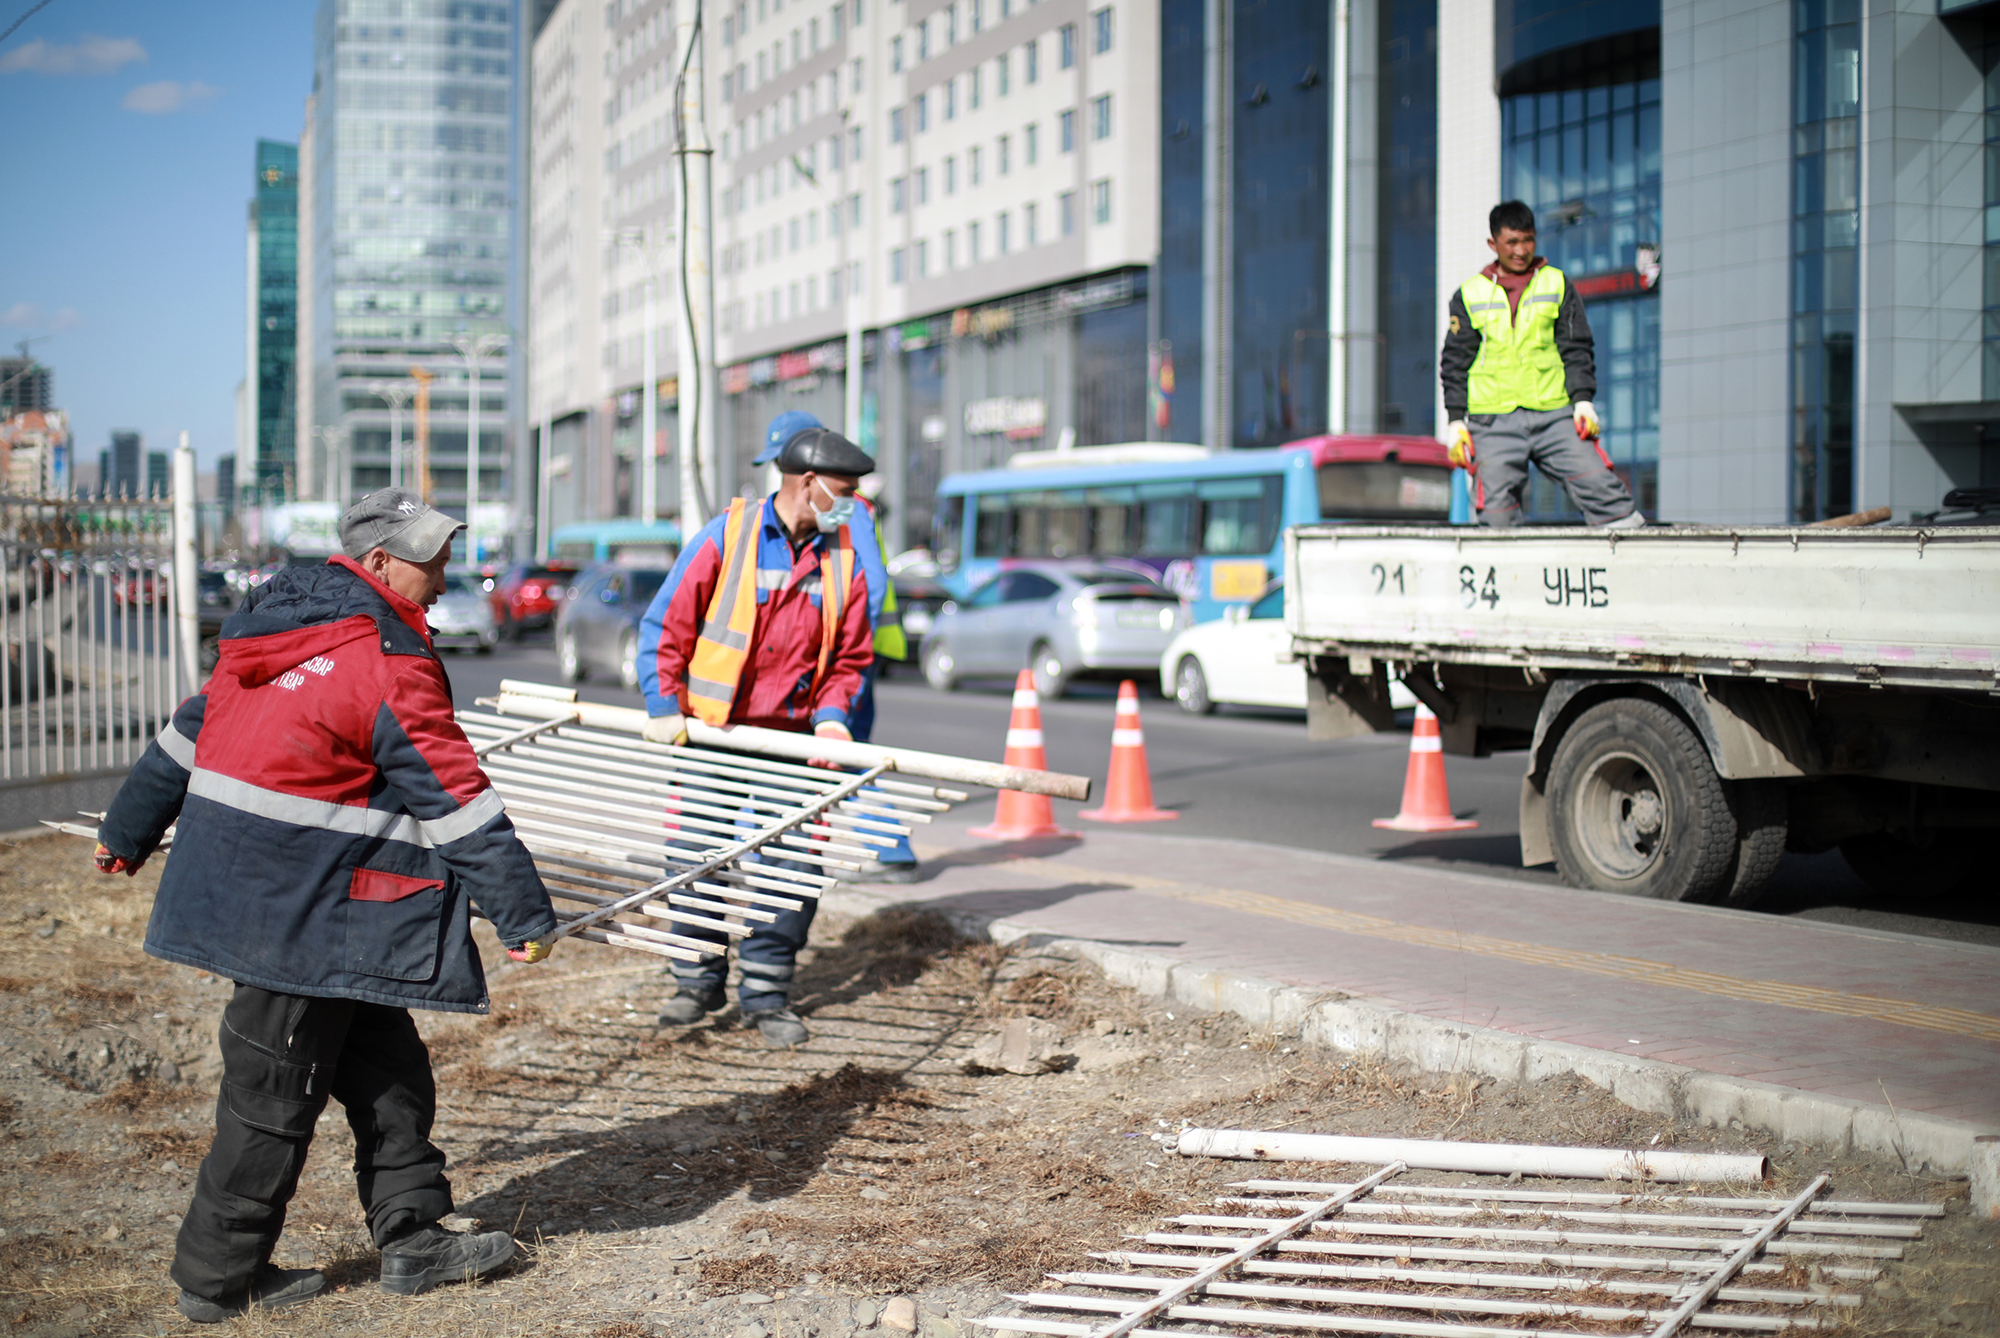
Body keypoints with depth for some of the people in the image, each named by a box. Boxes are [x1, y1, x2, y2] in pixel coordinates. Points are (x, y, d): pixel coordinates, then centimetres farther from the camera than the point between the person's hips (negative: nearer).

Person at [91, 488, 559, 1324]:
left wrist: (128, 832, 32)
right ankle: (220, 1279, 15)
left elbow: (192, 730, 21)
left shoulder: (282, 631, 11)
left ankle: (411, 1238, 22)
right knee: (276, 1092, 3)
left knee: (382, 1061, 15)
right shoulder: (388, 663, -17)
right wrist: (523, 912, -13)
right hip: (301, 907, -10)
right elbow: (455, 796, -17)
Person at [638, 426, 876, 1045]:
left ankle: (766, 994, 11)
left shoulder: (842, 557, 4)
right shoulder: (728, 536, -7)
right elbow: (665, 624, -4)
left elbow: (848, 657, 10)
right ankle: (697, 982, 20)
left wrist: (831, 715, -7)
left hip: (790, 738, 3)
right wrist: (664, 708, -12)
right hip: (711, 733, -2)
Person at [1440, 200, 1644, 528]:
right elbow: (1455, 362, 11)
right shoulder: (1470, 295, 10)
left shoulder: (1556, 284, 12)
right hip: (1494, 421, 0)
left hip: (1555, 415, 0)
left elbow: (1576, 347, 10)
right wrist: (1455, 421, 3)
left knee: (1600, 486, -10)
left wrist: (1583, 401, -2)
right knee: (1497, 511, -5)